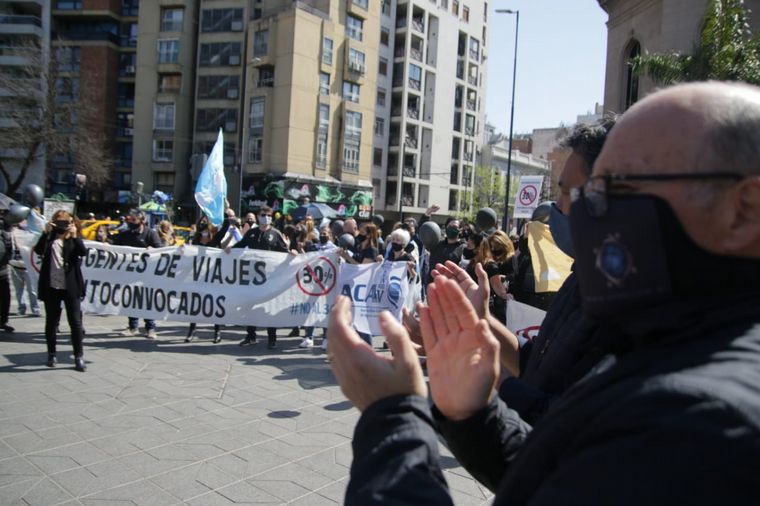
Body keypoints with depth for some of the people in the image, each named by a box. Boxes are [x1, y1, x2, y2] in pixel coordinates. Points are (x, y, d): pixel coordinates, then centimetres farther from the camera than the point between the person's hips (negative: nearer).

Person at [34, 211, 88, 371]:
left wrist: (74, 236, -25)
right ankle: (51, 354, 24)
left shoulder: (74, 238, 4)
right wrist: (46, 233, -19)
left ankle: (79, 357, 5)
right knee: (51, 322, 11)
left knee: (75, 322, 0)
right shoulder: (49, 237, 6)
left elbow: (83, 252, -15)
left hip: (71, 286, -1)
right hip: (51, 286, 1)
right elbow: (39, 251, -13)